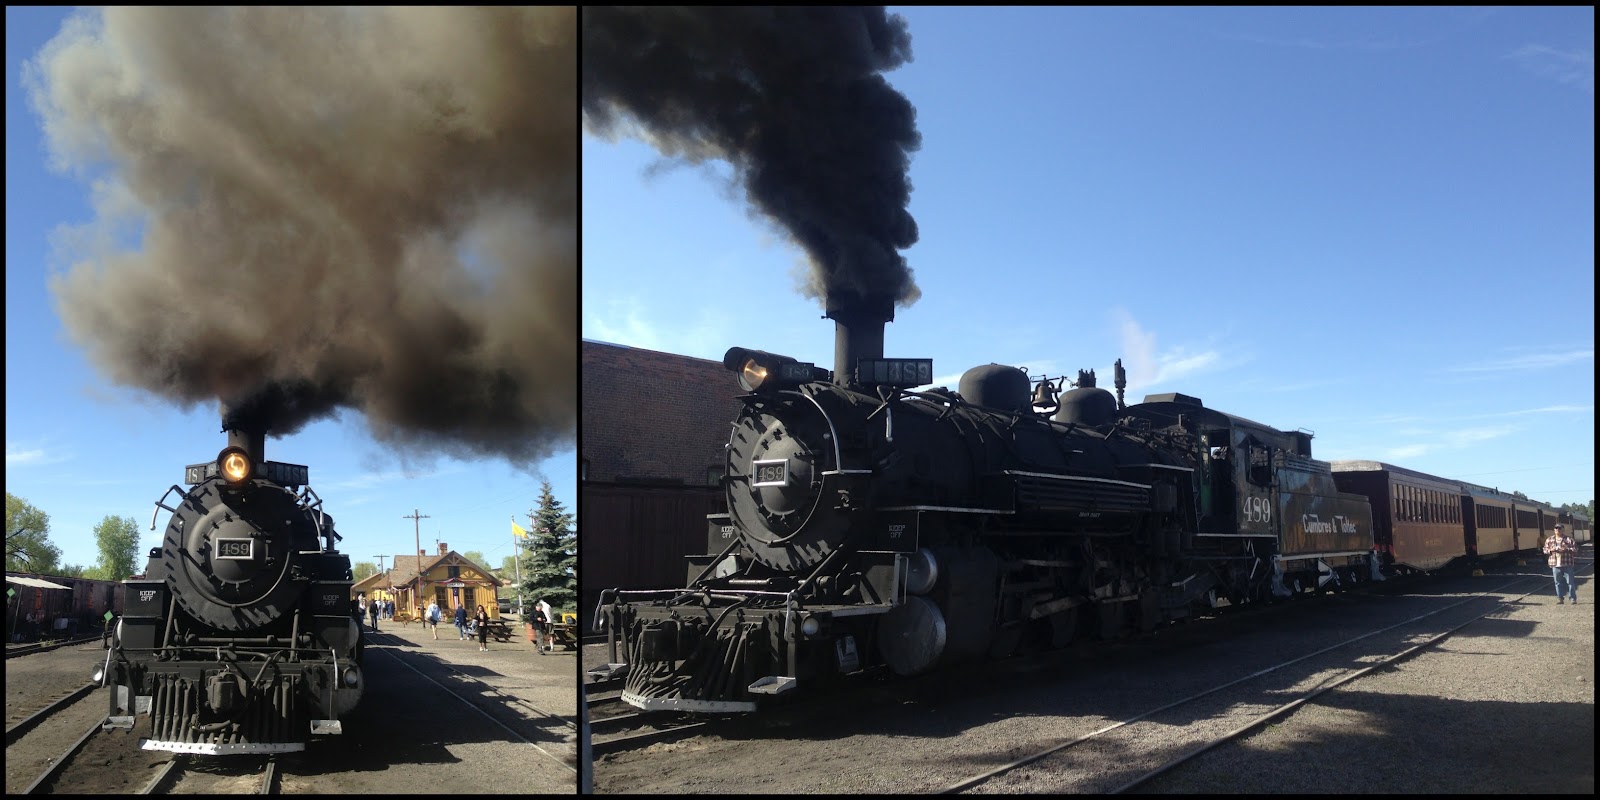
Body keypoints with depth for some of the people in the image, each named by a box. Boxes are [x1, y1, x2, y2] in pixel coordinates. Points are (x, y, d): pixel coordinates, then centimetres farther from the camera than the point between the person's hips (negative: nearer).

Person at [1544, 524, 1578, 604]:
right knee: (1558, 582, 7)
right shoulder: (1549, 540, 9)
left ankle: (1573, 598, 7)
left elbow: (1575, 549, -3)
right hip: (1555, 564, 3)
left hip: (1567, 564, -3)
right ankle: (1560, 599, 15)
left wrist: (1567, 549, -18)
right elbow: (1545, 550, 12)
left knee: (1570, 582, -1)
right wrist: (1550, 550, -9)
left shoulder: (1569, 539, 0)